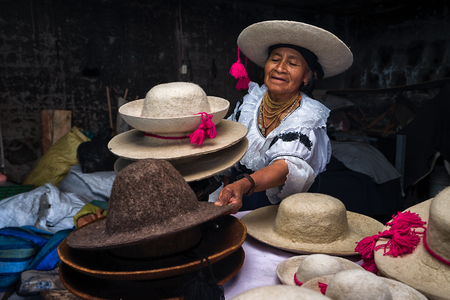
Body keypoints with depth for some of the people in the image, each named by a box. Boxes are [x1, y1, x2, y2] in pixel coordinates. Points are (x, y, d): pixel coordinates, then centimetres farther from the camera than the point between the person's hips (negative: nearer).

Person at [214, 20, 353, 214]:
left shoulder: (308, 118, -12)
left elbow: (289, 165, -28)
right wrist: (227, 193, 7)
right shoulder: (250, 102, 0)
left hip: (275, 208, -2)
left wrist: (244, 185, -44)